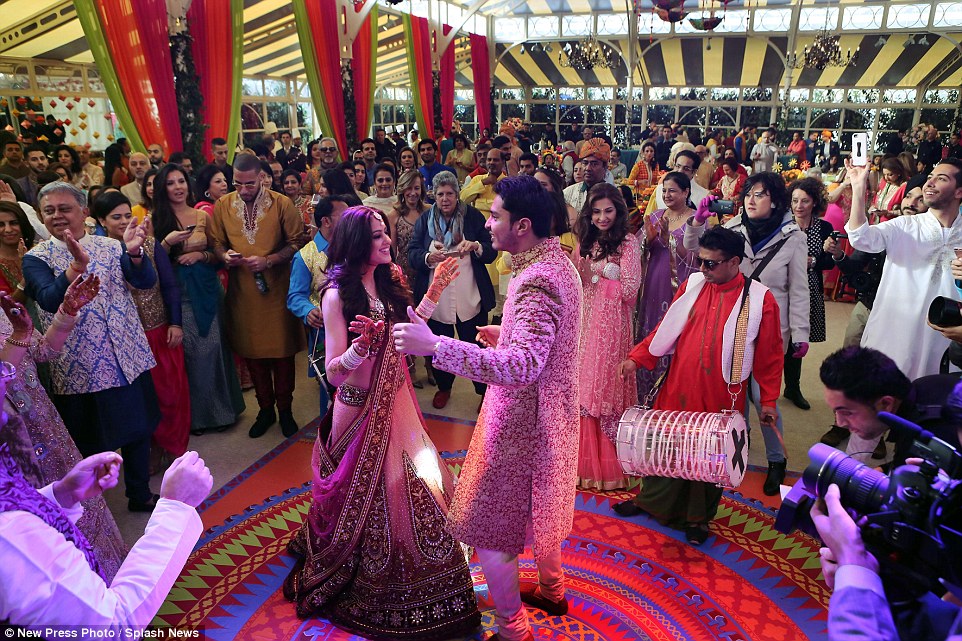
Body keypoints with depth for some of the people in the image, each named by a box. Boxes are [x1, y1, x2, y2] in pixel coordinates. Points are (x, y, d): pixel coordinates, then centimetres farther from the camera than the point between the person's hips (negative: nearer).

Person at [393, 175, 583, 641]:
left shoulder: (536, 282, -28)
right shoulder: (558, 262, 4)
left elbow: (523, 366, -40)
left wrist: (435, 346, -44)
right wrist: (507, 335, 11)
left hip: (521, 421, -10)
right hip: (549, 414, 10)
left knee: (486, 529, 5)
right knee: (537, 509, 28)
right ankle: (551, 590, 48)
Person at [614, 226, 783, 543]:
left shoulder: (760, 300, -9)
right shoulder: (692, 284, 0)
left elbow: (770, 356, -3)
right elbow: (667, 327, 7)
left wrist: (768, 400, 0)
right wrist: (637, 357, -1)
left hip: (721, 398, -3)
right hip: (678, 387, 3)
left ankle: (698, 518, 34)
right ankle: (650, 500, 37)